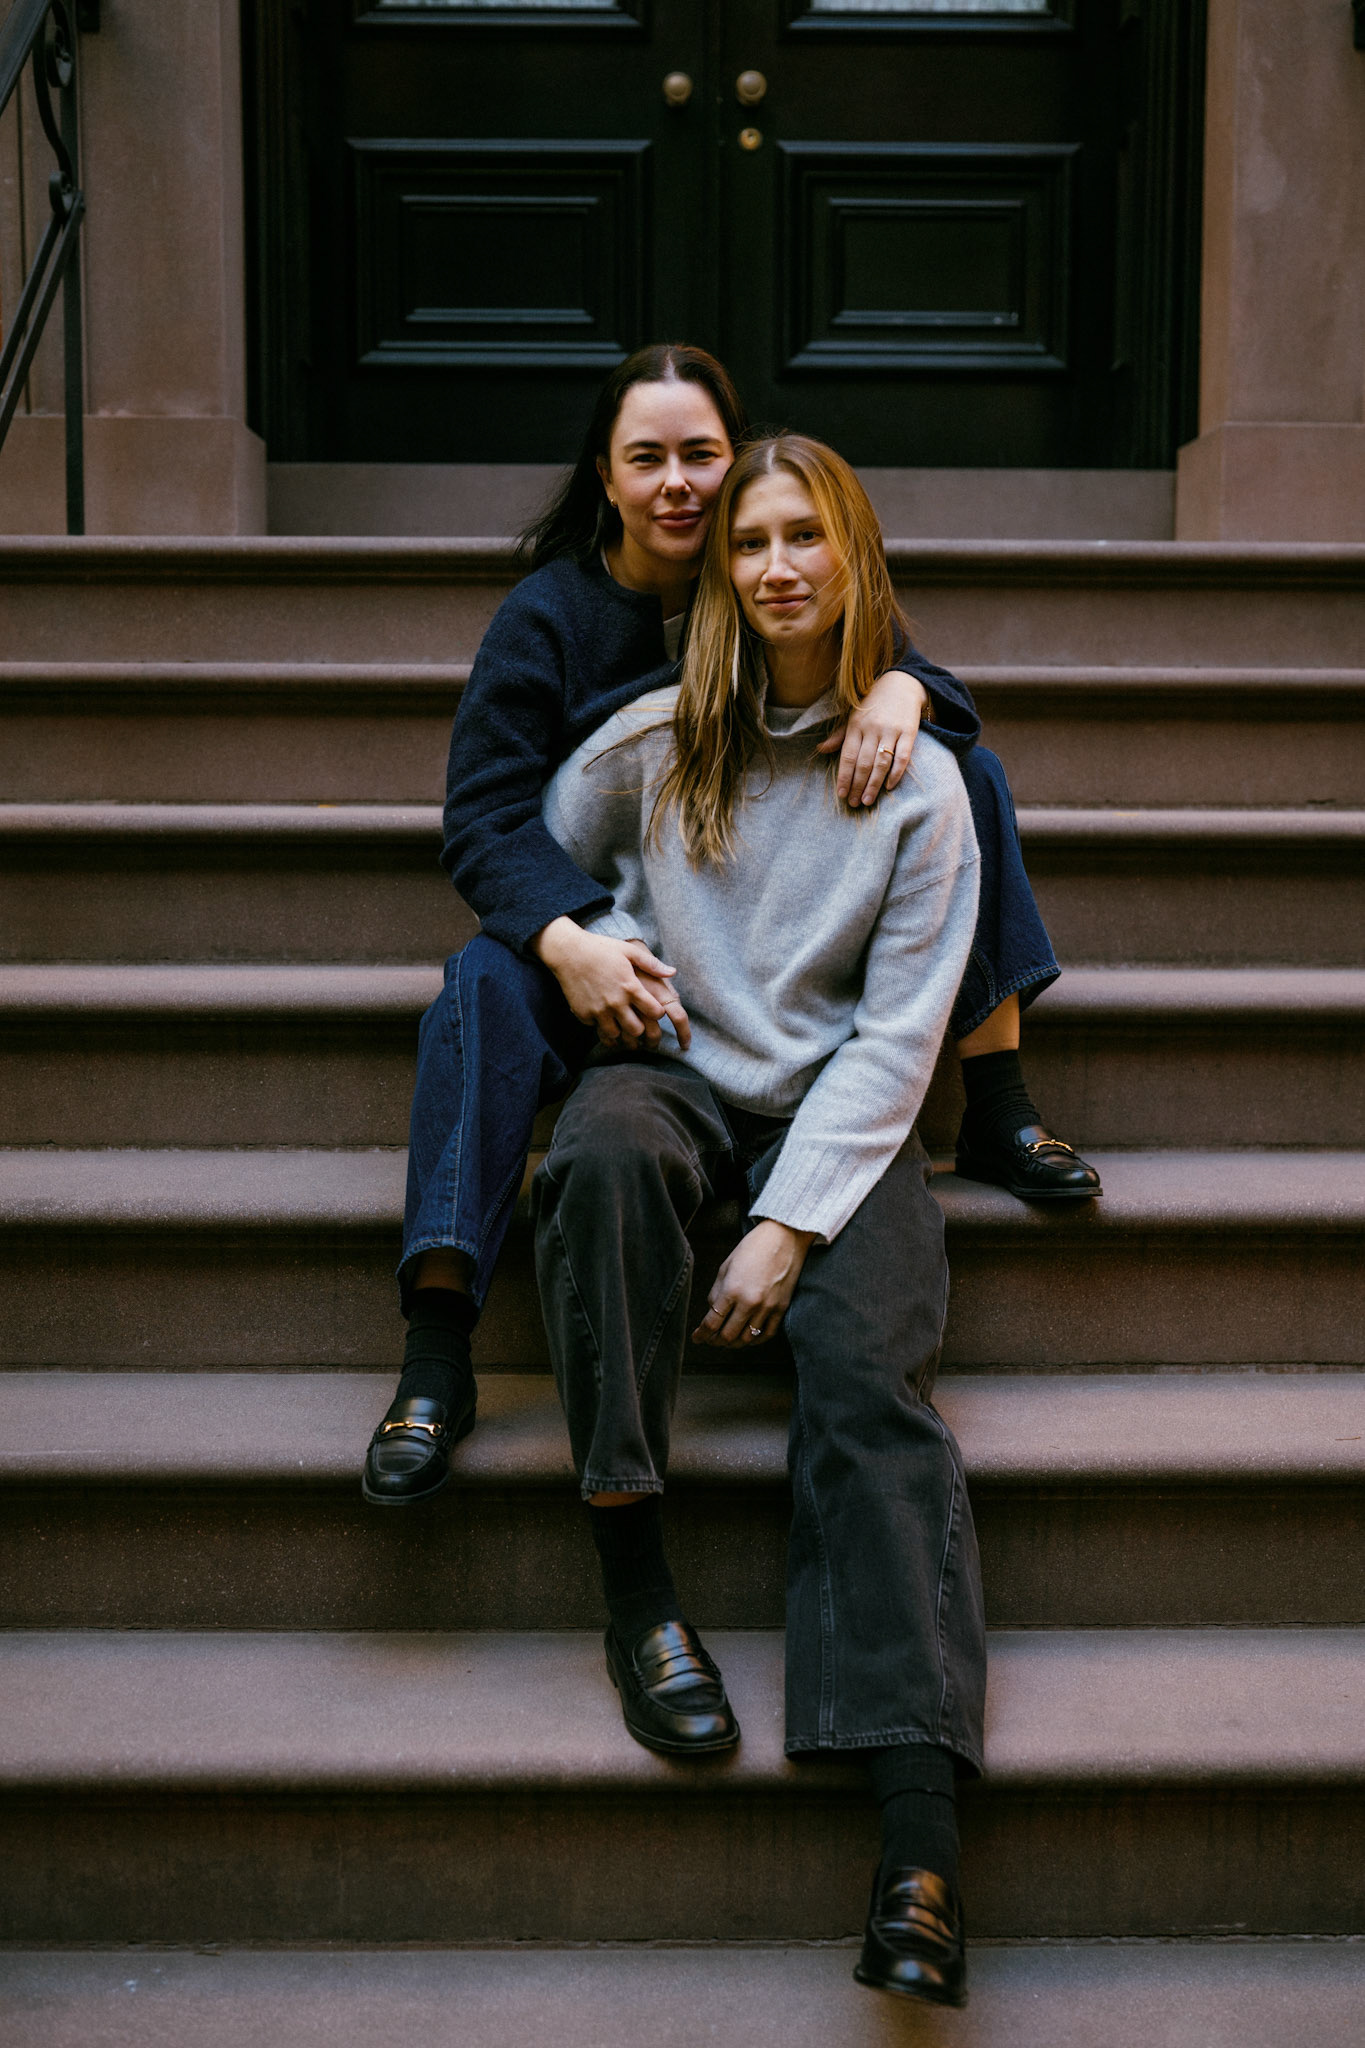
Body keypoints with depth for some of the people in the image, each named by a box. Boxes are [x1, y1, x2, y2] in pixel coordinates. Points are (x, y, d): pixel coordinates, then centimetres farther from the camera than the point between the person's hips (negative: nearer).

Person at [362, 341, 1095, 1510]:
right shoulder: (547, 616, -8)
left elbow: (904, 664, -6)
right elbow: (486, 814, -16)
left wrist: (897, 687, -34)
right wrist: (568, 944, -37)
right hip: (603, 911, -2)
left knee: (967, 769, -14)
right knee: (489, 989, -35)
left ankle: (998, 1115, -15)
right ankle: (436, 1357, -38)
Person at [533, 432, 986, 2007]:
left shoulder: (918, 780, 2)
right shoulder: (651, 741, 7)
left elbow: (897, 1034, -5)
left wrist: (789, 1225, -15)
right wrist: (596, 950, 2)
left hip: (838, 1112, -1)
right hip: (677, 1073, 1)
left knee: (868, 1369, -29)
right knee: (607, 1149, -37)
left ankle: (919, 1857, -40)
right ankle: (636, 1593, -29)